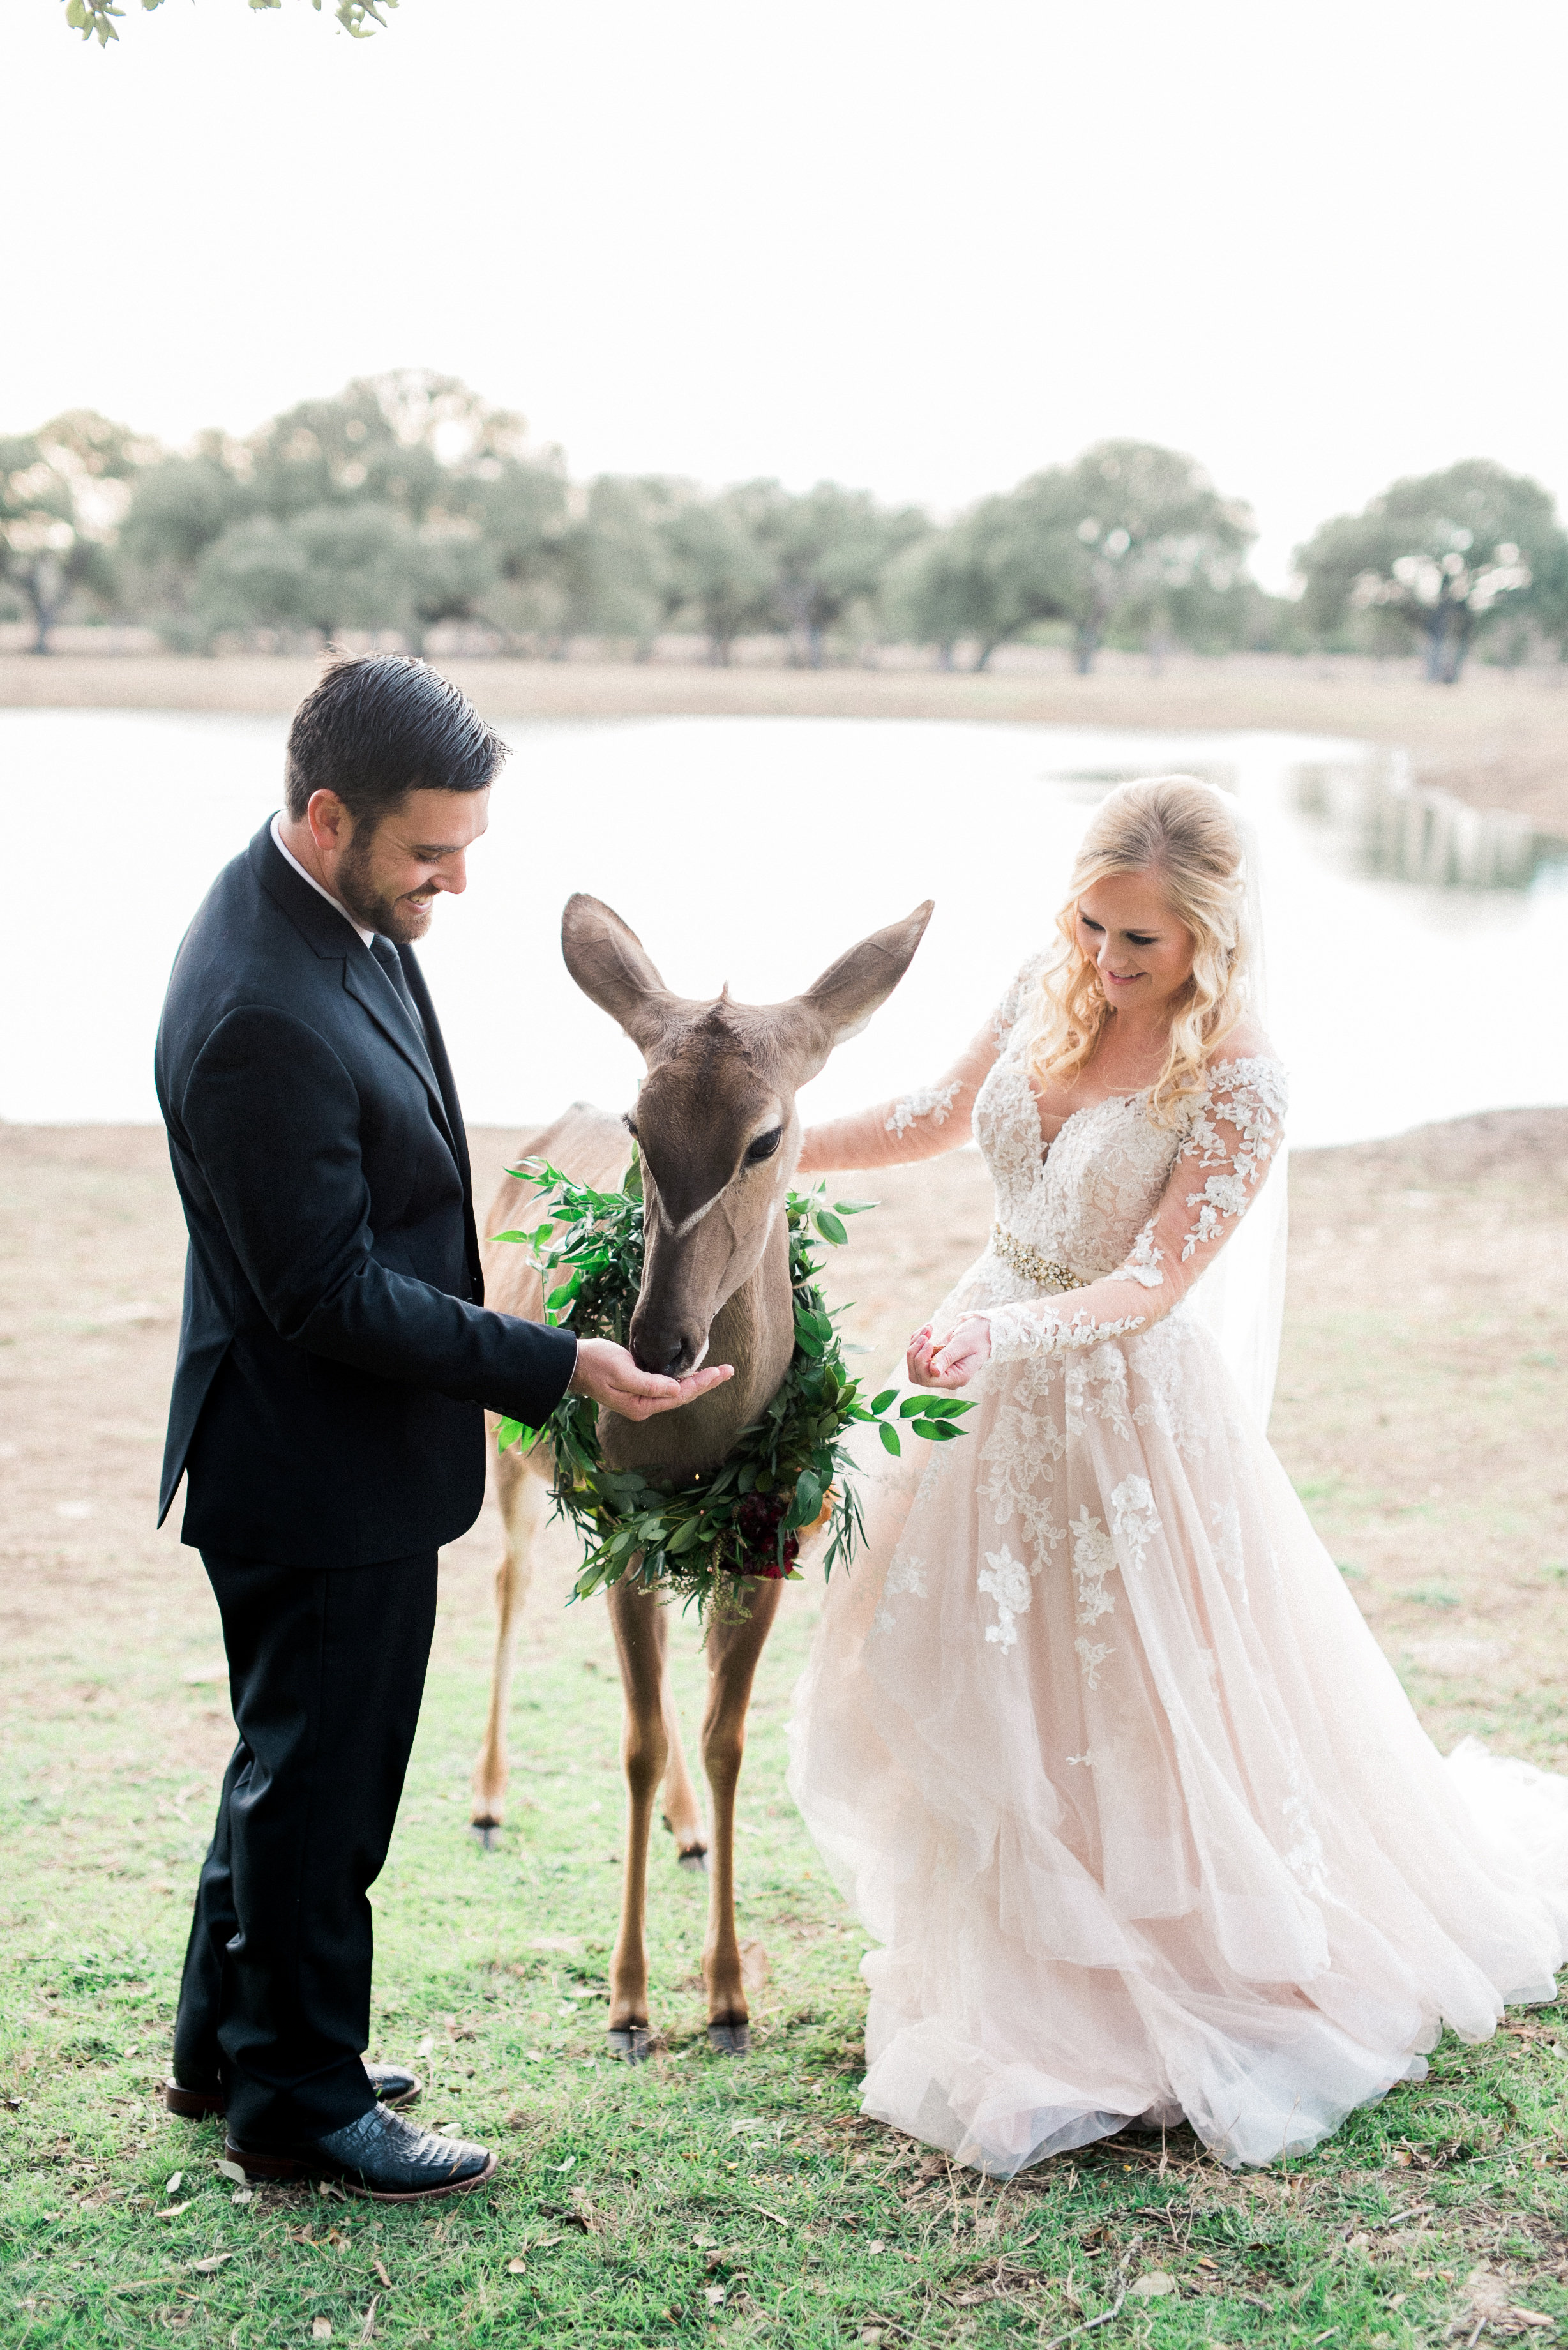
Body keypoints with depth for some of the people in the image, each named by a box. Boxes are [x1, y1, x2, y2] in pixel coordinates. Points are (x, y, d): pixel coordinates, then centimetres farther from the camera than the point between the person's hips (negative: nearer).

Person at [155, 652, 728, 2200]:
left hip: (344, 1448, 10)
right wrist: (553, 1367, -24)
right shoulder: (263, 1015, -31)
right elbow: (328, 1294, -27)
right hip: (320, 1465, -10)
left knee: (299, 1763, 23)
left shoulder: (327, 911, 1)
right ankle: (301, 2103, 26)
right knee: (319, 1785, 7)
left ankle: (229, 2047, 41)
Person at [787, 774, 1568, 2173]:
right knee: (960, 1689, 16)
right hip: (996, 1382, 7)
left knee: (1131, 1716, 4)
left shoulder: (1239, 1085, -21)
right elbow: (947, 1116, 13)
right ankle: (1006, 1975, 39)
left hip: (1122, 1405, -7)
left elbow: (1152, 1284, -24)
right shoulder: (1051, 989, -3)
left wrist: (1004, 1336, -39)